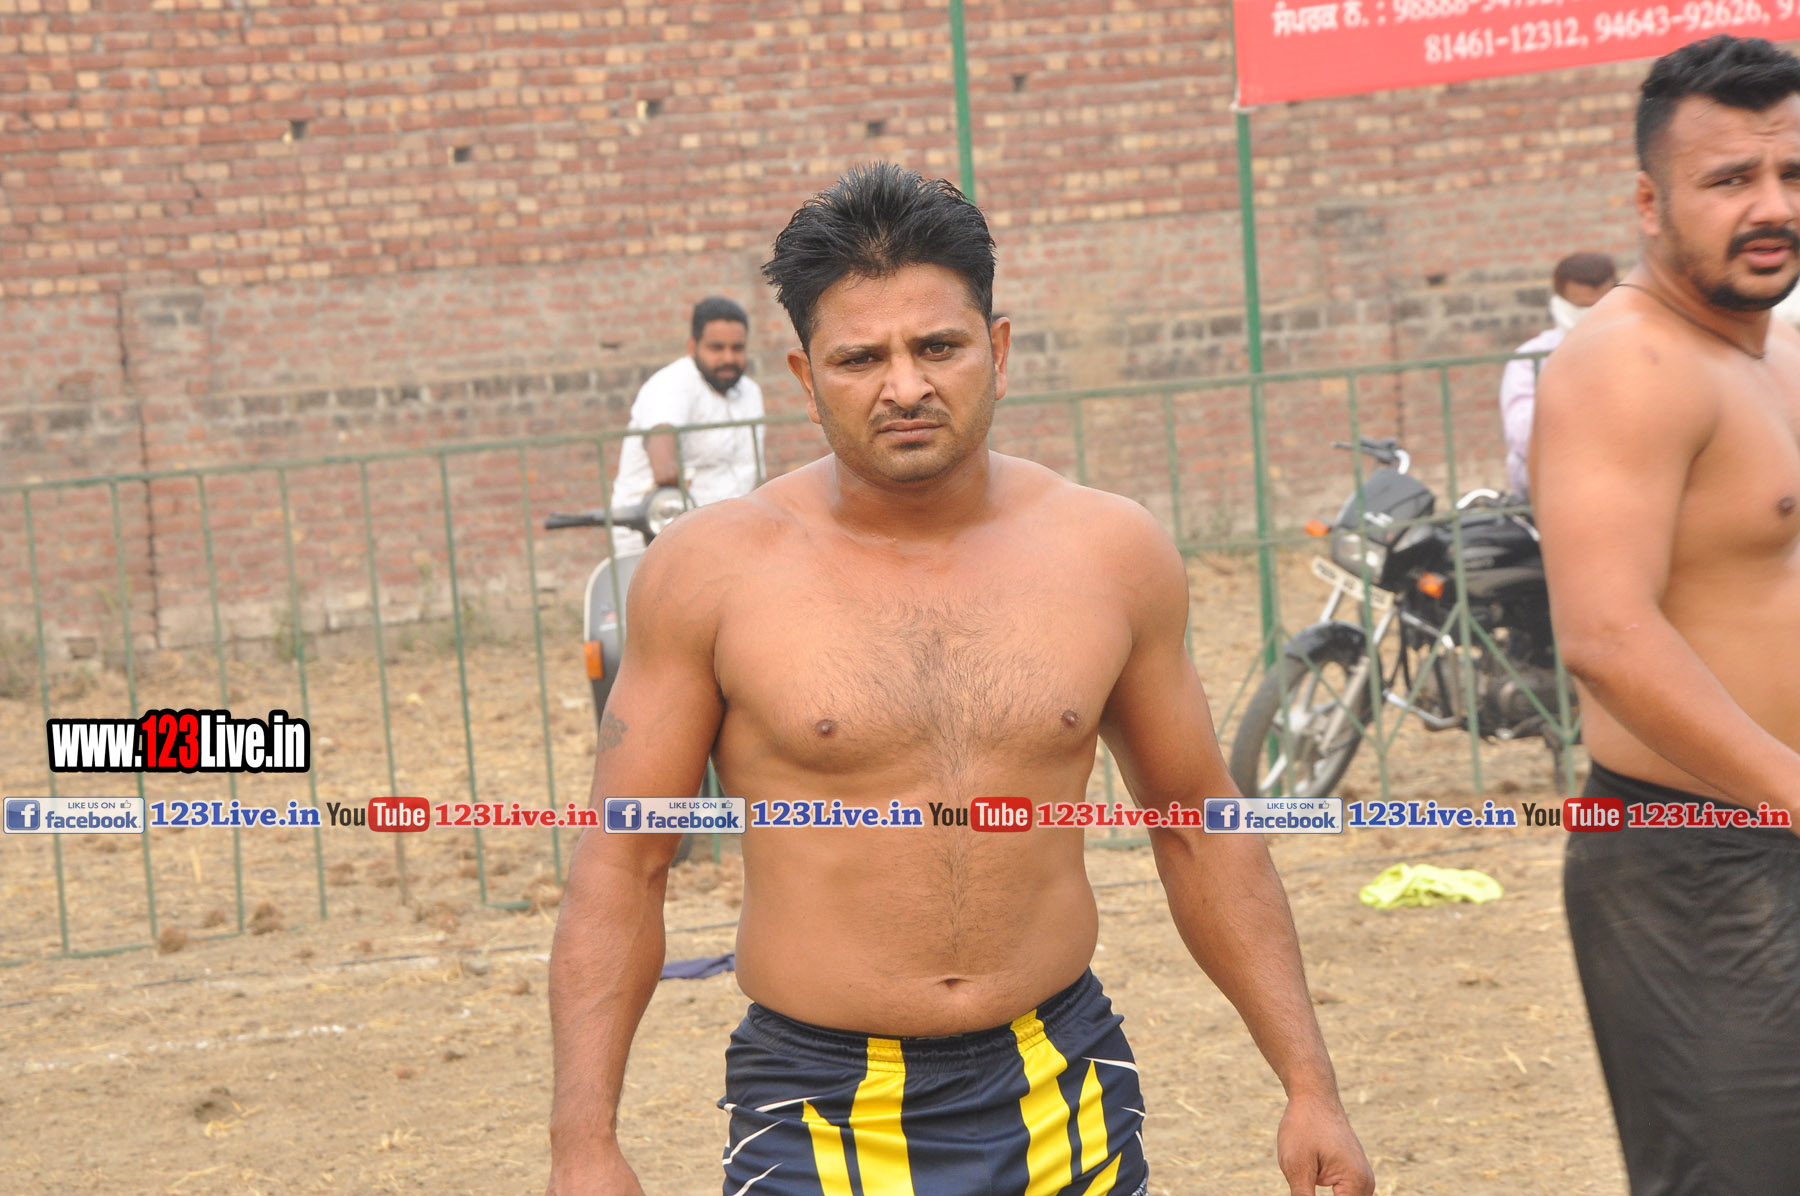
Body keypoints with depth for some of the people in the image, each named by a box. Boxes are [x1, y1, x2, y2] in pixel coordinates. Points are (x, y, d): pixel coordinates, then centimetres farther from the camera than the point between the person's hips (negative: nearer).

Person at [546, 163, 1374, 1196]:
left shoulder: (1111, 554, 1)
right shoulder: (713, 571, -7)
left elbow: (1198, 829, 10)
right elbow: (623, 868, -3)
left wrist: (1310, 1085, 8)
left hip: (1067, 1106, 2)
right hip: (818, 1113, -2)